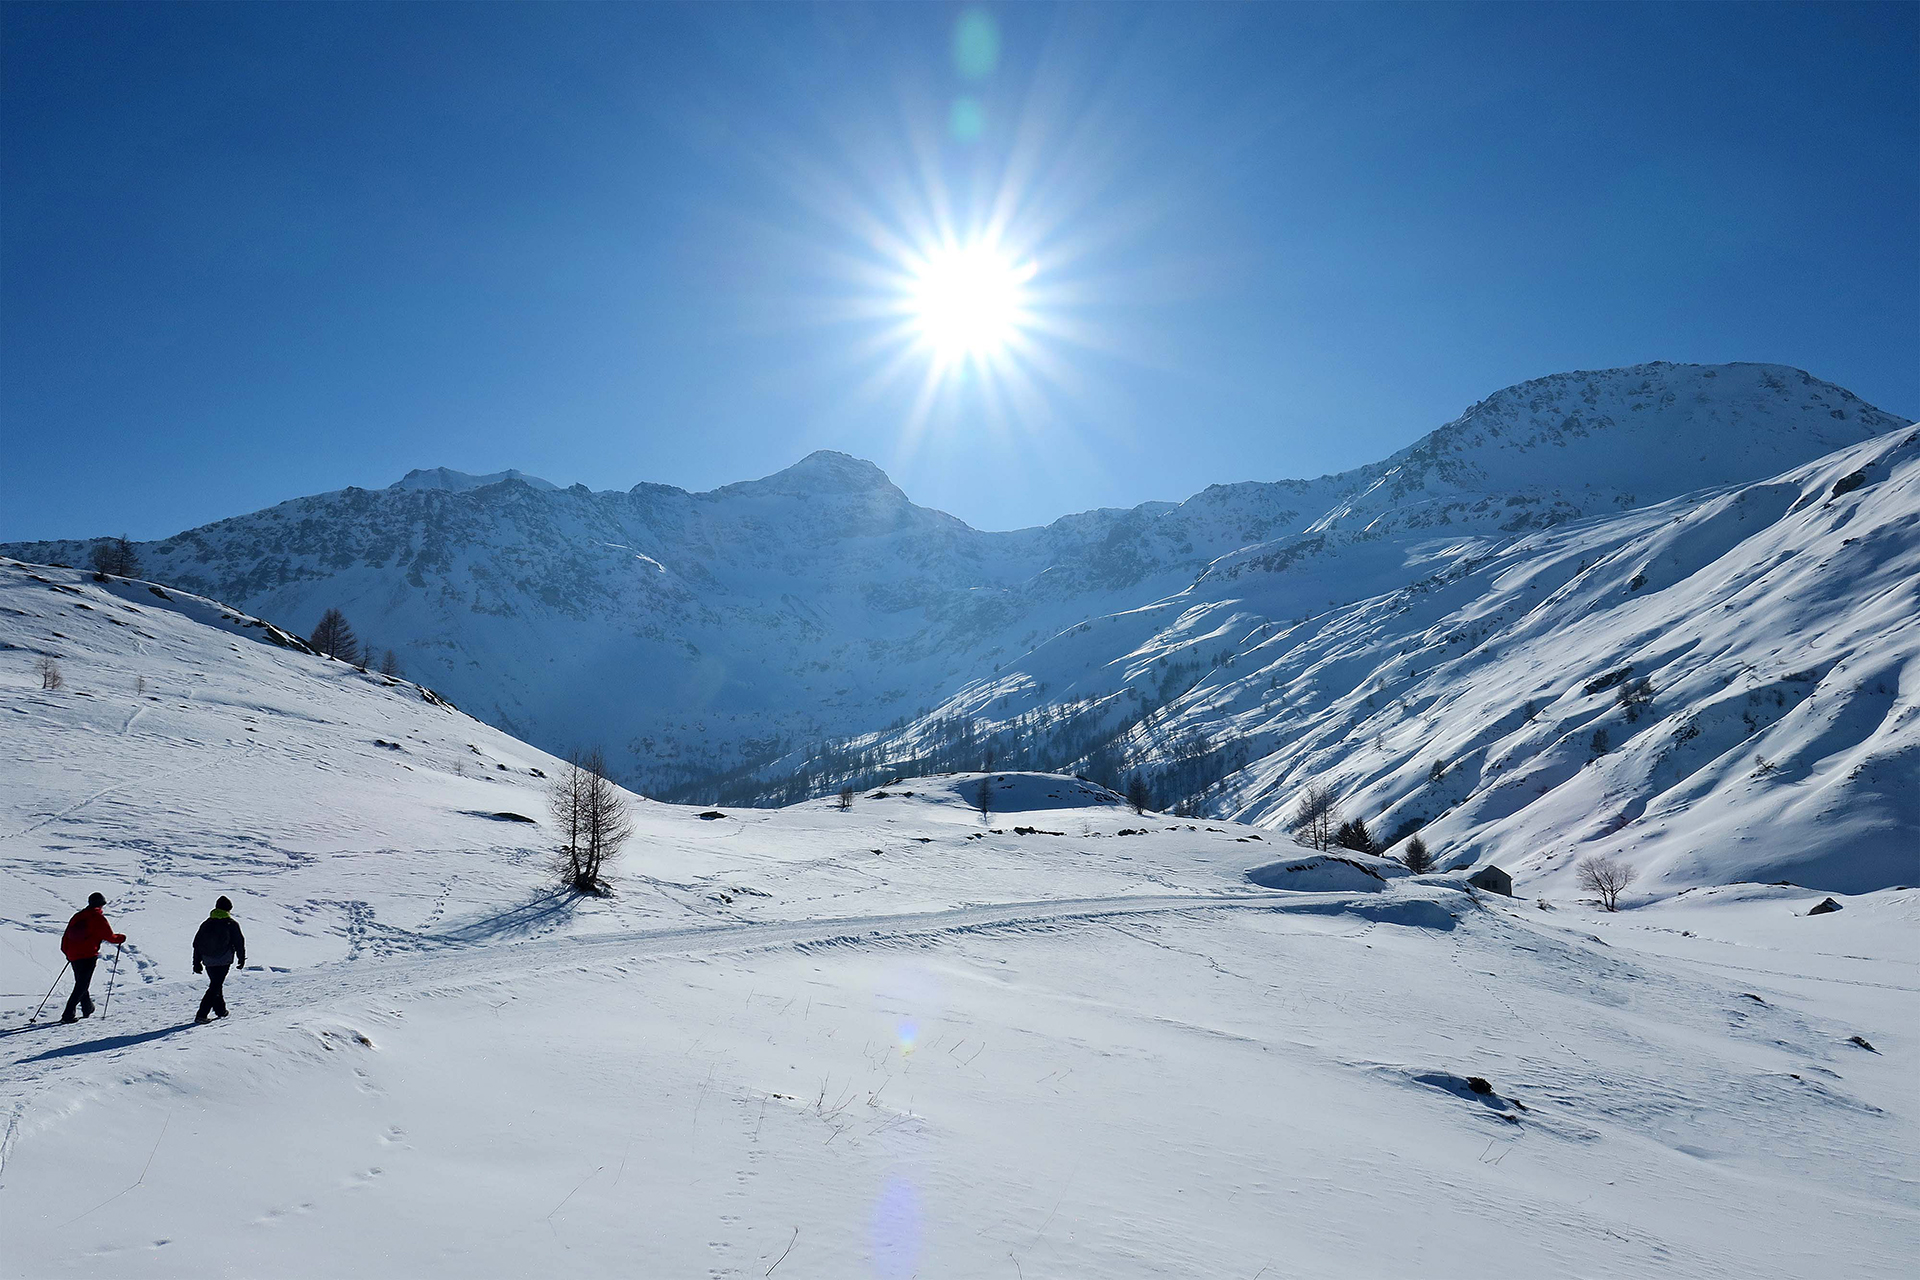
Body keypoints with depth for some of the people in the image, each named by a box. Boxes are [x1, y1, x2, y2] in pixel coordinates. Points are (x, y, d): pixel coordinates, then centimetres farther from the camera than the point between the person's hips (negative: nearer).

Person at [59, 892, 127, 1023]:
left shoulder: (77, 916, 13)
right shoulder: (98, 917, -6)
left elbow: (66, 936, 18)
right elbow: (110, 937, -5)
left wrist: (67, 951, 30)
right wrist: (121, 938, 13)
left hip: (73, 956, 7)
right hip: (88, 956, -7)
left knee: (80, 983, 20)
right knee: (82, 986, -4)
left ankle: (87, 1009, 34)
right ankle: (68, 1014, -13)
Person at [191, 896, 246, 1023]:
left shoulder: (206, 923, 9)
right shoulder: (231, 924, -5)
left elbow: (197, 943, 11)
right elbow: (239, 942, -2)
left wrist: (197, 963, 17)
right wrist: (241, 959, 10)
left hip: (208, 961, 5)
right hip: (223, 960, -5)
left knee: (215, 983, 21)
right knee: (215, 986, -4)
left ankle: (220, 1009, 28)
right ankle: (201, 1014, -14)